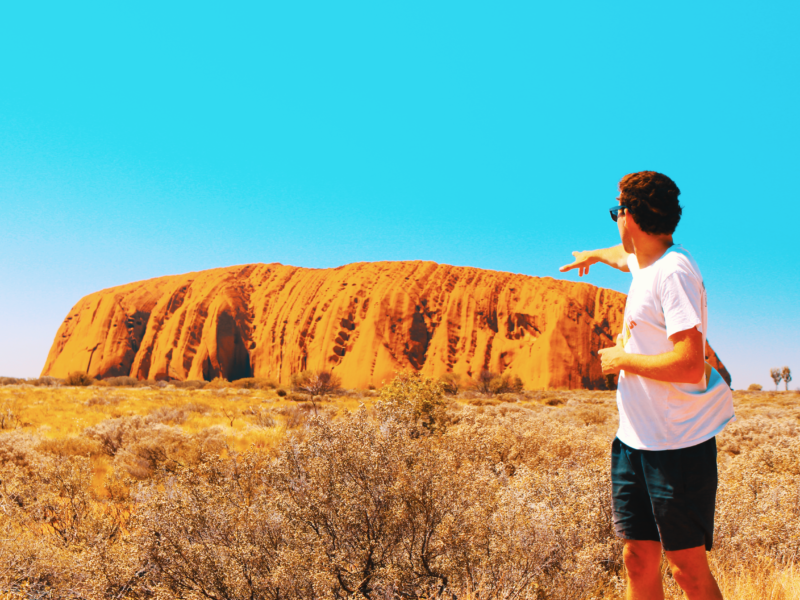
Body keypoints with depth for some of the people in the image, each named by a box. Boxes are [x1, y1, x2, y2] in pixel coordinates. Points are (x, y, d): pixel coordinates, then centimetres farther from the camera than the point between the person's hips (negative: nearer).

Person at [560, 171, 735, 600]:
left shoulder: (674, 271, -18)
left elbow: (689, 365, -27)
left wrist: (622, 359, -12)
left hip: (678, 444, -8)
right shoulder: (645, 263, 10)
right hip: (635, 438, 8)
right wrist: (594, 255, 59)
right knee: (639, 559, 9)